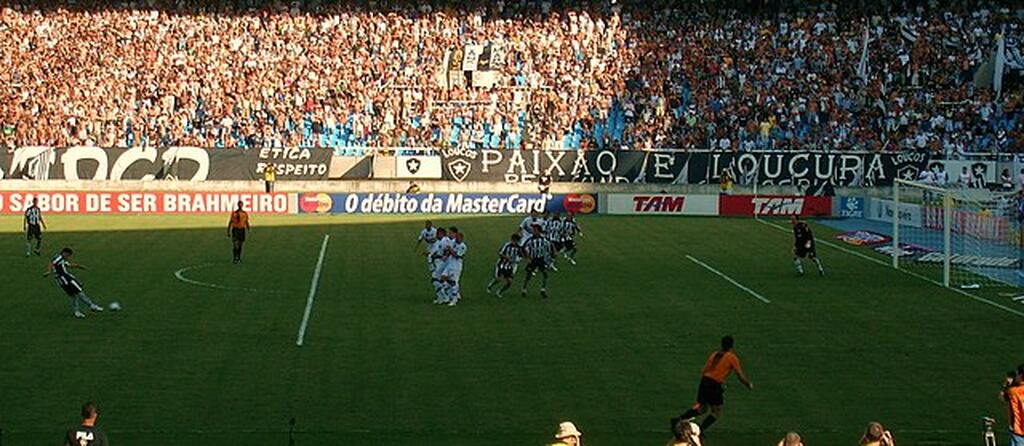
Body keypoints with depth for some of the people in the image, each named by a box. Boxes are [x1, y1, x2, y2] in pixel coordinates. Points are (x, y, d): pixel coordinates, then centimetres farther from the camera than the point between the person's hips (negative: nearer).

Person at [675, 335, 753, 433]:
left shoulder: (714, 354, 16)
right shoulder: (732, 358, -1)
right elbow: (741, 376, -2)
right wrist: (749, 385, 16)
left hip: (704, 381, 6)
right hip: (715, 385, -6)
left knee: (701, 408, 21)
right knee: (716, 413, 10)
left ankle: (678, 419, 6)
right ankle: (700, 431, -1)